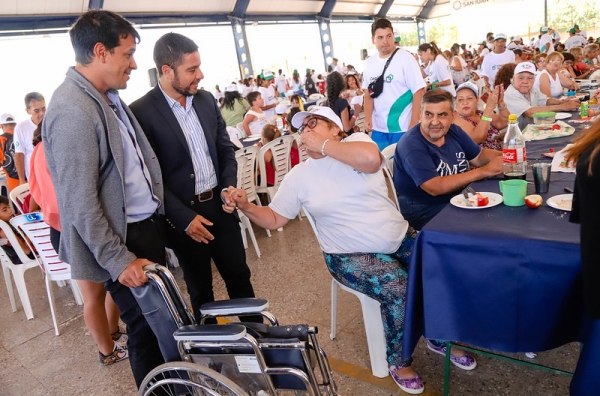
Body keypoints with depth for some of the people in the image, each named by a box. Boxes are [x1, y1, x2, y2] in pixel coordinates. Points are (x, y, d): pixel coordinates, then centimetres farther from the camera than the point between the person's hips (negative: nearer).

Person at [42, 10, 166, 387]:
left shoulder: (108, 97, 6)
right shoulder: (72, 111, -22)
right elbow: (80, 204, -22)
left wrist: (158, 210, 15)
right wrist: (119, 260, -17)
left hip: (146, 223, 9)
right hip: (123, 236, -9)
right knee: (145, 327, 9)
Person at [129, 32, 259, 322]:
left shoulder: (206, 100, 5)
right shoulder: (141, 112, -13)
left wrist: (228, 188, -6)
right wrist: (184, 218, -16)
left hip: (219, 206, 5)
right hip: (183, 216, -5)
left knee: (239, 276, 16)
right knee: (200, 288, 13)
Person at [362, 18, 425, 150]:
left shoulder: (405, 58, -8)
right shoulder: (369, 63, 6)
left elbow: (419, 92, -10)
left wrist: (414, 125, -15)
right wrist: (367, 118, -2)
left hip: (402, 128, -4)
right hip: (378, 128, 5)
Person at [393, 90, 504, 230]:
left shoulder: (454, 131, 2)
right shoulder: (412, 145, -21)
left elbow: (479, 156, 13)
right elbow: (434, 187, -28)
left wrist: (503, 157, -9)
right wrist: (483, 171, -26)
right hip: (425, 212, -7)